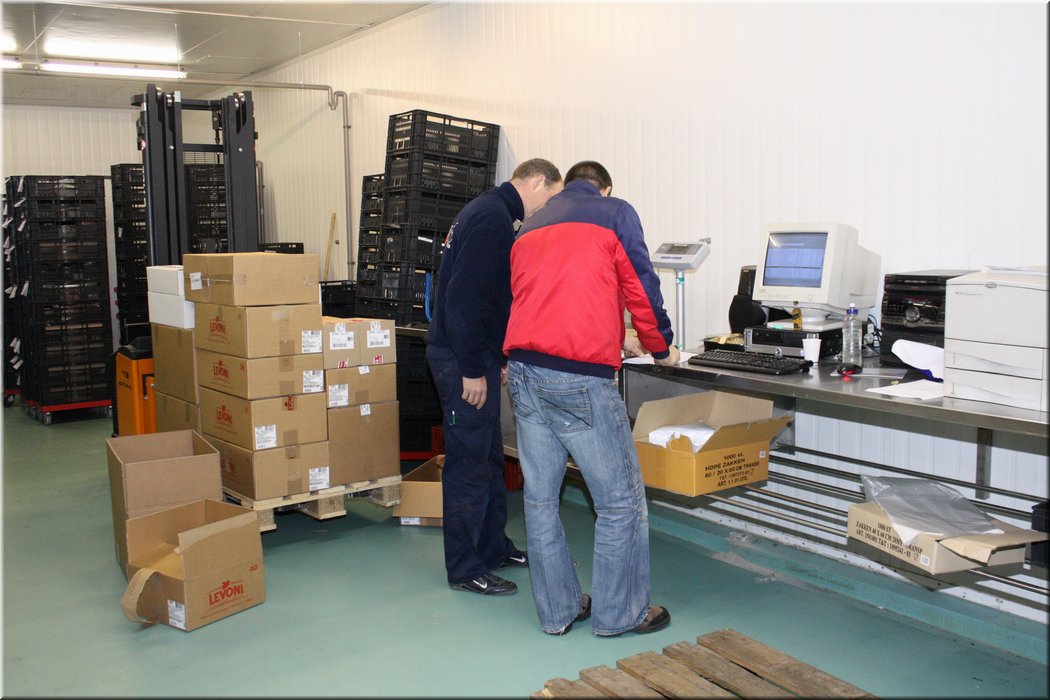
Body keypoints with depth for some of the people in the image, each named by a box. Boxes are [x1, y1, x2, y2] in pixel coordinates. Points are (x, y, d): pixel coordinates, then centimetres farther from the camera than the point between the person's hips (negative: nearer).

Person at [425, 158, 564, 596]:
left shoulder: (494, 213, 18)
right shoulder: (491, 217, -16)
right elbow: (465, 298, -23)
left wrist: (499, 359, 20)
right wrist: (472, 370, -21)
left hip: (476, 356, 11)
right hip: (463, 361, -11)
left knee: (490, 456, 17)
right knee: (469, 462, -3)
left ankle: (493, 547, 30)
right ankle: (464, 569, 7)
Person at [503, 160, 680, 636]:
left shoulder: (530, 228, 25)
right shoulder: (615, 213, 6)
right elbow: (642, 288, 3)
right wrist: (661, 349, 21)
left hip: (522, 371, 7)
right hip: (579, 377, -7)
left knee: (540, 497, 12)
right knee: (621, 502, 5)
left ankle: (557, 610, 22)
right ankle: (619, 613, 15)